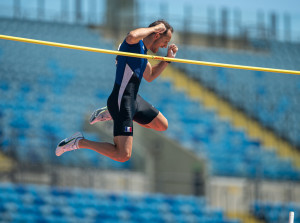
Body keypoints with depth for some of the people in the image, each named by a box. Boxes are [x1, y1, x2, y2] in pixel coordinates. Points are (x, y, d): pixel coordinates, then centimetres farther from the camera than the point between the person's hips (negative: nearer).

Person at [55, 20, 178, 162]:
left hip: (134, 99, 10)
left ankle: (109, 114, 26)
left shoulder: (142, 50, 16)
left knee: (163, 126, 28)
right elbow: (132, 36, -40)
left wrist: (168, 59, 19)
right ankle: (79, 142, -4)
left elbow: (150, 76, 29)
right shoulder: (134, 43, -13)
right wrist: (154, 28, -24)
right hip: (121, 102, -10)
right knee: (122, 155, -19)